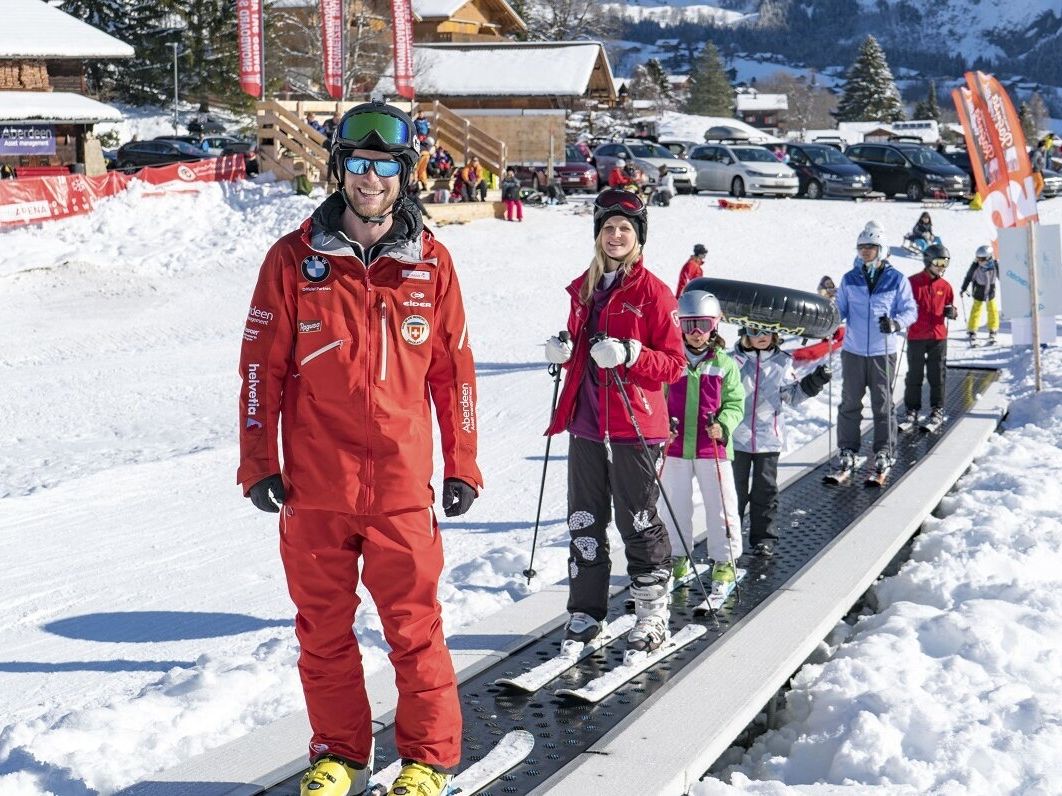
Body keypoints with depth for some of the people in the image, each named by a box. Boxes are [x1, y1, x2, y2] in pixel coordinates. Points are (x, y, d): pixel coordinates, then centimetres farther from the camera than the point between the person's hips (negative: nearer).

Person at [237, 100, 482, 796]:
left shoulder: (430, 261, 3)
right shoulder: (295, 258, 0)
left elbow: (454, 369, 8)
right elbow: (262, 365, 3)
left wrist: (462, 465, 8)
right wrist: (258, 463, 0)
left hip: (403, 484, 0)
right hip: (315, 482, 1)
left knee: (415, 627, 2)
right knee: (324, 628, 10)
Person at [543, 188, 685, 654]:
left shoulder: (652, 292, -6)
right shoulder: (583, 289, 12)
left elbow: (674, 363, -8)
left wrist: (629, 355, -23)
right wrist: (563, 352, 0)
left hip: (633, 424, -6)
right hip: (586, 423, 6)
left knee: (638, 521, 0)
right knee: (584, 520, 9)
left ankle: (652, 614, 11)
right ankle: (586, 611, 19)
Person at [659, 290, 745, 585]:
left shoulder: (724, 364, 0)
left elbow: (735, 402, 4)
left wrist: (723, 425, -14)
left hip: (713, 448, -1)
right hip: (675, 447, 1)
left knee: (721, 506, 4)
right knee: (674, 506, 11)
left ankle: (725, 560, 16)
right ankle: (677, 557, 25)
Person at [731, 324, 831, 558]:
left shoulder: (782, 363, 4)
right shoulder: (735, 361, -2)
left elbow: (792, 395, 12)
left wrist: (814, 382, 0)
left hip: (769, 437, 1)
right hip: (737, 436, -1)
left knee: (766, 488, 5)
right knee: (735, 487, 7)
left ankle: (763, 536, 14)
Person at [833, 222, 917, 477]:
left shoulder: (896, 280, -1)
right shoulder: (849, 279, 6)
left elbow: (910, 310, -1)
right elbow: (840, 309, 13)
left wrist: (896, 323, -21)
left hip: (883, 352, -2)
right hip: (853, 350, 2)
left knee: (883, 403, 4)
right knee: (850, 403, 6)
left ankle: (884, 451, 14)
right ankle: (848, 450, 14)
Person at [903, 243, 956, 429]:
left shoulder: (945, 286, 6)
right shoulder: (913, 283, -4)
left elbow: (950, 307, 15)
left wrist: (951, 313, -7)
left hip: (938, 337, 2)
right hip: (916, 337, -2)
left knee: (937, 376, 6)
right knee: (914, 375, 4)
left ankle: (937, 410, 15)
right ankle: (912, 409, 13)